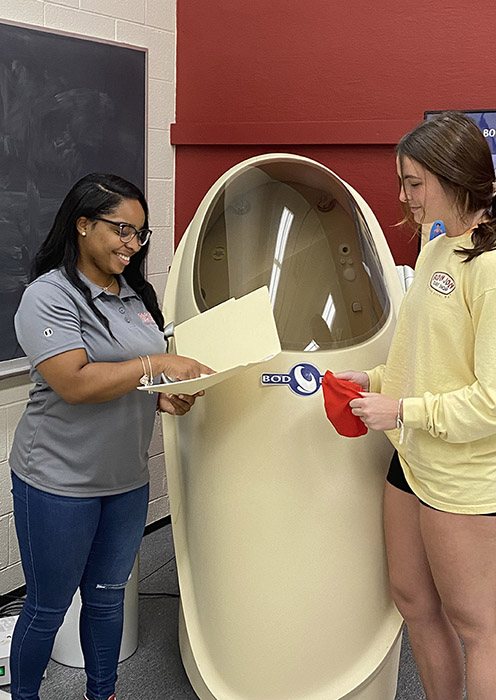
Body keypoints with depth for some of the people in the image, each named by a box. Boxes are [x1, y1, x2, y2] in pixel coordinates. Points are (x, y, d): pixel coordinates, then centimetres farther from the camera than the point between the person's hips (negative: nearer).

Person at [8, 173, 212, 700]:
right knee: (47, 608, 9)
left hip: (127, 479, 7)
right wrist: (155, 366, -24)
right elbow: (74, 383, -25)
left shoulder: (136, 294, 8)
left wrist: (166, 399, -3)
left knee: (107, 599, 20)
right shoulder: (49, 296, -15)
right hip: (58, 481, -6)